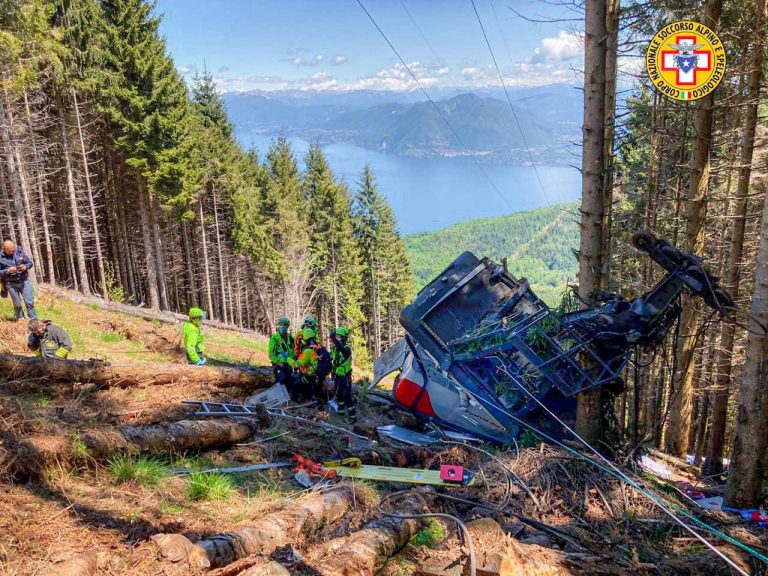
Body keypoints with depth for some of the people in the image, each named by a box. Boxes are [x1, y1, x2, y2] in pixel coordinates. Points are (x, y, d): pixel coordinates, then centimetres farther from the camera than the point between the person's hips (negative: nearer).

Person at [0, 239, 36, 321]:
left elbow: (30, 263, 3)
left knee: (30, 302, 0)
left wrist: (25, 267, -17)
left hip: (24, 281, 1)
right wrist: (8, 271, -24)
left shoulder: (19, 251, -5)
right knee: (17, 304, 9)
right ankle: (21, 320, 25)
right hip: (11, 284, -1)